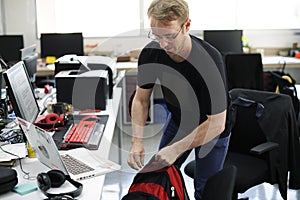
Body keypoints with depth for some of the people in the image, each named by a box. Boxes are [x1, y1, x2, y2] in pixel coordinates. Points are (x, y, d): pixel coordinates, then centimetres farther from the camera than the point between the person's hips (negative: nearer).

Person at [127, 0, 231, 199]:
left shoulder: (209, 59, -37)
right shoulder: (151, 53, -23)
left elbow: (216, 123, -31)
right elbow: (141, 100, -9)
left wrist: (176, 149, -32)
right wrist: (137, 142, -21)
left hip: (212, 129, -4)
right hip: (177, 120, 4)